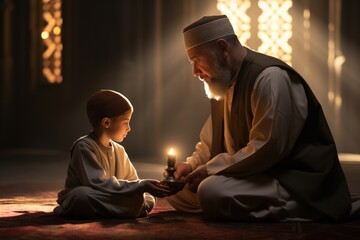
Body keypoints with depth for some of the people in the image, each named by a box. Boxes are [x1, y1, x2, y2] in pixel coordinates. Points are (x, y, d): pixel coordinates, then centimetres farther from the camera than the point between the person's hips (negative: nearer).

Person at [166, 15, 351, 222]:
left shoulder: (271, 78, -18)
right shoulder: (225, 85, 12)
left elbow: (267, 149, -25)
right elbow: (211, 142, 20)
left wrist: (210, 170, -19)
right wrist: (191, 166, -1)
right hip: (259, 178, 10)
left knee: (212, 190, -32)